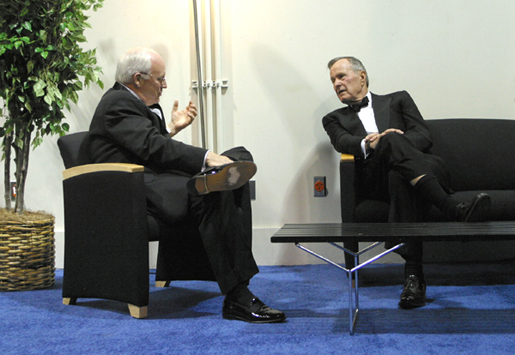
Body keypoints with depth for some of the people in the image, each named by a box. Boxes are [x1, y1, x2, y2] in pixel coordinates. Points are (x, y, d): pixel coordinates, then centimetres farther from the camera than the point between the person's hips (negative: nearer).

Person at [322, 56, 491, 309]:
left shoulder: (398, 100, 29)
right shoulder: (335, 119, 29)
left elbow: (424, 136, 11)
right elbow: (343, 142, 3)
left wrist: (392, 146, -9)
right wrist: (369, 144, -20)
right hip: (372, 181, 0)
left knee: (399, 177, -39)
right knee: (392, 139, -34)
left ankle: (413, 274, -52)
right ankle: (454, 210, -50)